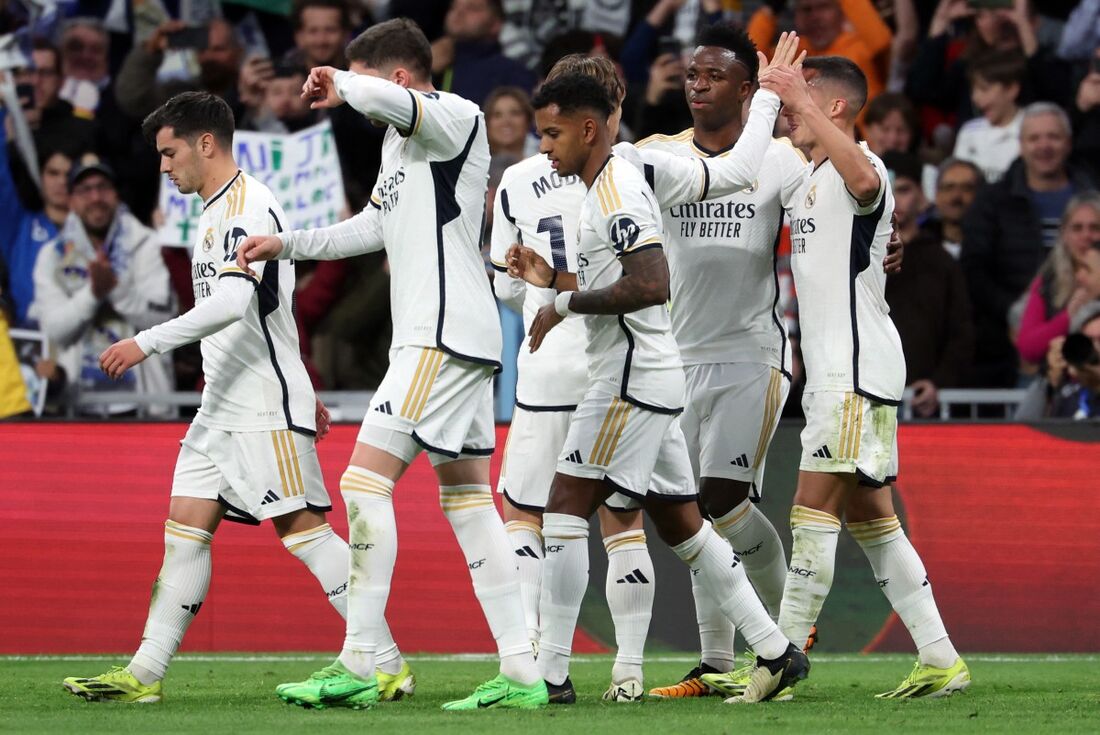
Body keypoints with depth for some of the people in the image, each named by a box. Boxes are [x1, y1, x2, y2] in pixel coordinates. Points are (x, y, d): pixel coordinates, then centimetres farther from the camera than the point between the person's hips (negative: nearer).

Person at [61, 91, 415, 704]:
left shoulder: (250, 206, -13)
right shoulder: (218, 211, 19)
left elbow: (234, 302, -27)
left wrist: (148, 343, -27)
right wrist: (304, 394, 28)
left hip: (266, 408, -10)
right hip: (223, 405, 10)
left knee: (302, 527, -12)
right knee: (185, 529, 6)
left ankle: (385, 664, -10)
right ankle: (146, 674, 7)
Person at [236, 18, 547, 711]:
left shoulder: (456, 118, -8)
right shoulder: (400, 141, 22)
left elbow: (393, 102, -32)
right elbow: (375, 227, 35)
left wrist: (341, 87, -17)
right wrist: (286, 244, 32)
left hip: (445, 336, -11)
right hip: (461, 341, 11)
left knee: (365, 483, -12)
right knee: (467, 499, 7)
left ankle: (358, 667, -13)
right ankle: (522, 673, 4)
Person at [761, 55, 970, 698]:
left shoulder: (858, 170, -12)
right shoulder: (809, 180, 19)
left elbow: (863, 179, -39)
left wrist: (803, 103, -37)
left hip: (858, 371, -11)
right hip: (831, 373, 11)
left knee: (813, 510, -11)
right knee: (868, 517, 10)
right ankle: (941, 661, 11)